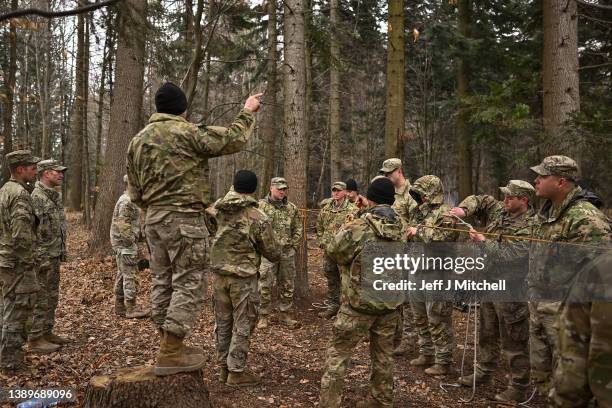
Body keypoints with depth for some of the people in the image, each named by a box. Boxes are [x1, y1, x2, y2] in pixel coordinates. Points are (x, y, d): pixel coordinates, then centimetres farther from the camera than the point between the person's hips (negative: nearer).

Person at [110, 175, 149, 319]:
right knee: (130, 276, -8)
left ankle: (120, 306, 19)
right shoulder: (127, 202, -17)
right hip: (125, 243, -11)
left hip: (121, 244, 11)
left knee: (122, 275, 13)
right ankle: (131, 308, -5)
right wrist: (131, 242, -21)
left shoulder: (125, 200, 17)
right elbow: (123, 225, -23)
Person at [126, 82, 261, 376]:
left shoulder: (138, 140, 13)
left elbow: (134, 193, 15)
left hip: (152, 219, 8)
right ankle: (170, 354, -3)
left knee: (162, 282, 14)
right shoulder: (187, 133, -10)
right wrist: (247, 112, 5)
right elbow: (233, 140, -10)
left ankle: (169, 344, 24)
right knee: (189, 283, -3)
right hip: (184, 219, -8)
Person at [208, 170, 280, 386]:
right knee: (243, 324, 6)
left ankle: (223, 366, 27)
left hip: (218, 273, 5)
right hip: (243, 277, -5)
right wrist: (278, 256, 18)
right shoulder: (259, 219, -14)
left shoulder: (217, 209, -4)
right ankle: (236, 371, 11)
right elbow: (272, 254, -5)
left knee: (222, 321, 16)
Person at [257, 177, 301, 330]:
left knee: (287, 285, 10)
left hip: (288, 253, 4)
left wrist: (293, 246, 5)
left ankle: (285, 315, 22)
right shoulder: (261, 206, -4)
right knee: (265, 286, -2)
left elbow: (298, 229, 13)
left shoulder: (292, 208, 9)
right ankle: (263, 316, 9)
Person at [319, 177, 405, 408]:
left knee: (338, 353, 6)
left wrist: (345, 228, 10)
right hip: (390, 302, 6)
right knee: (383, 354, 18)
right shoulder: (400, 229, 1)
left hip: (360, 303, -5)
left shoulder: (358, 227, -17)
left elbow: (333, 252, -6)